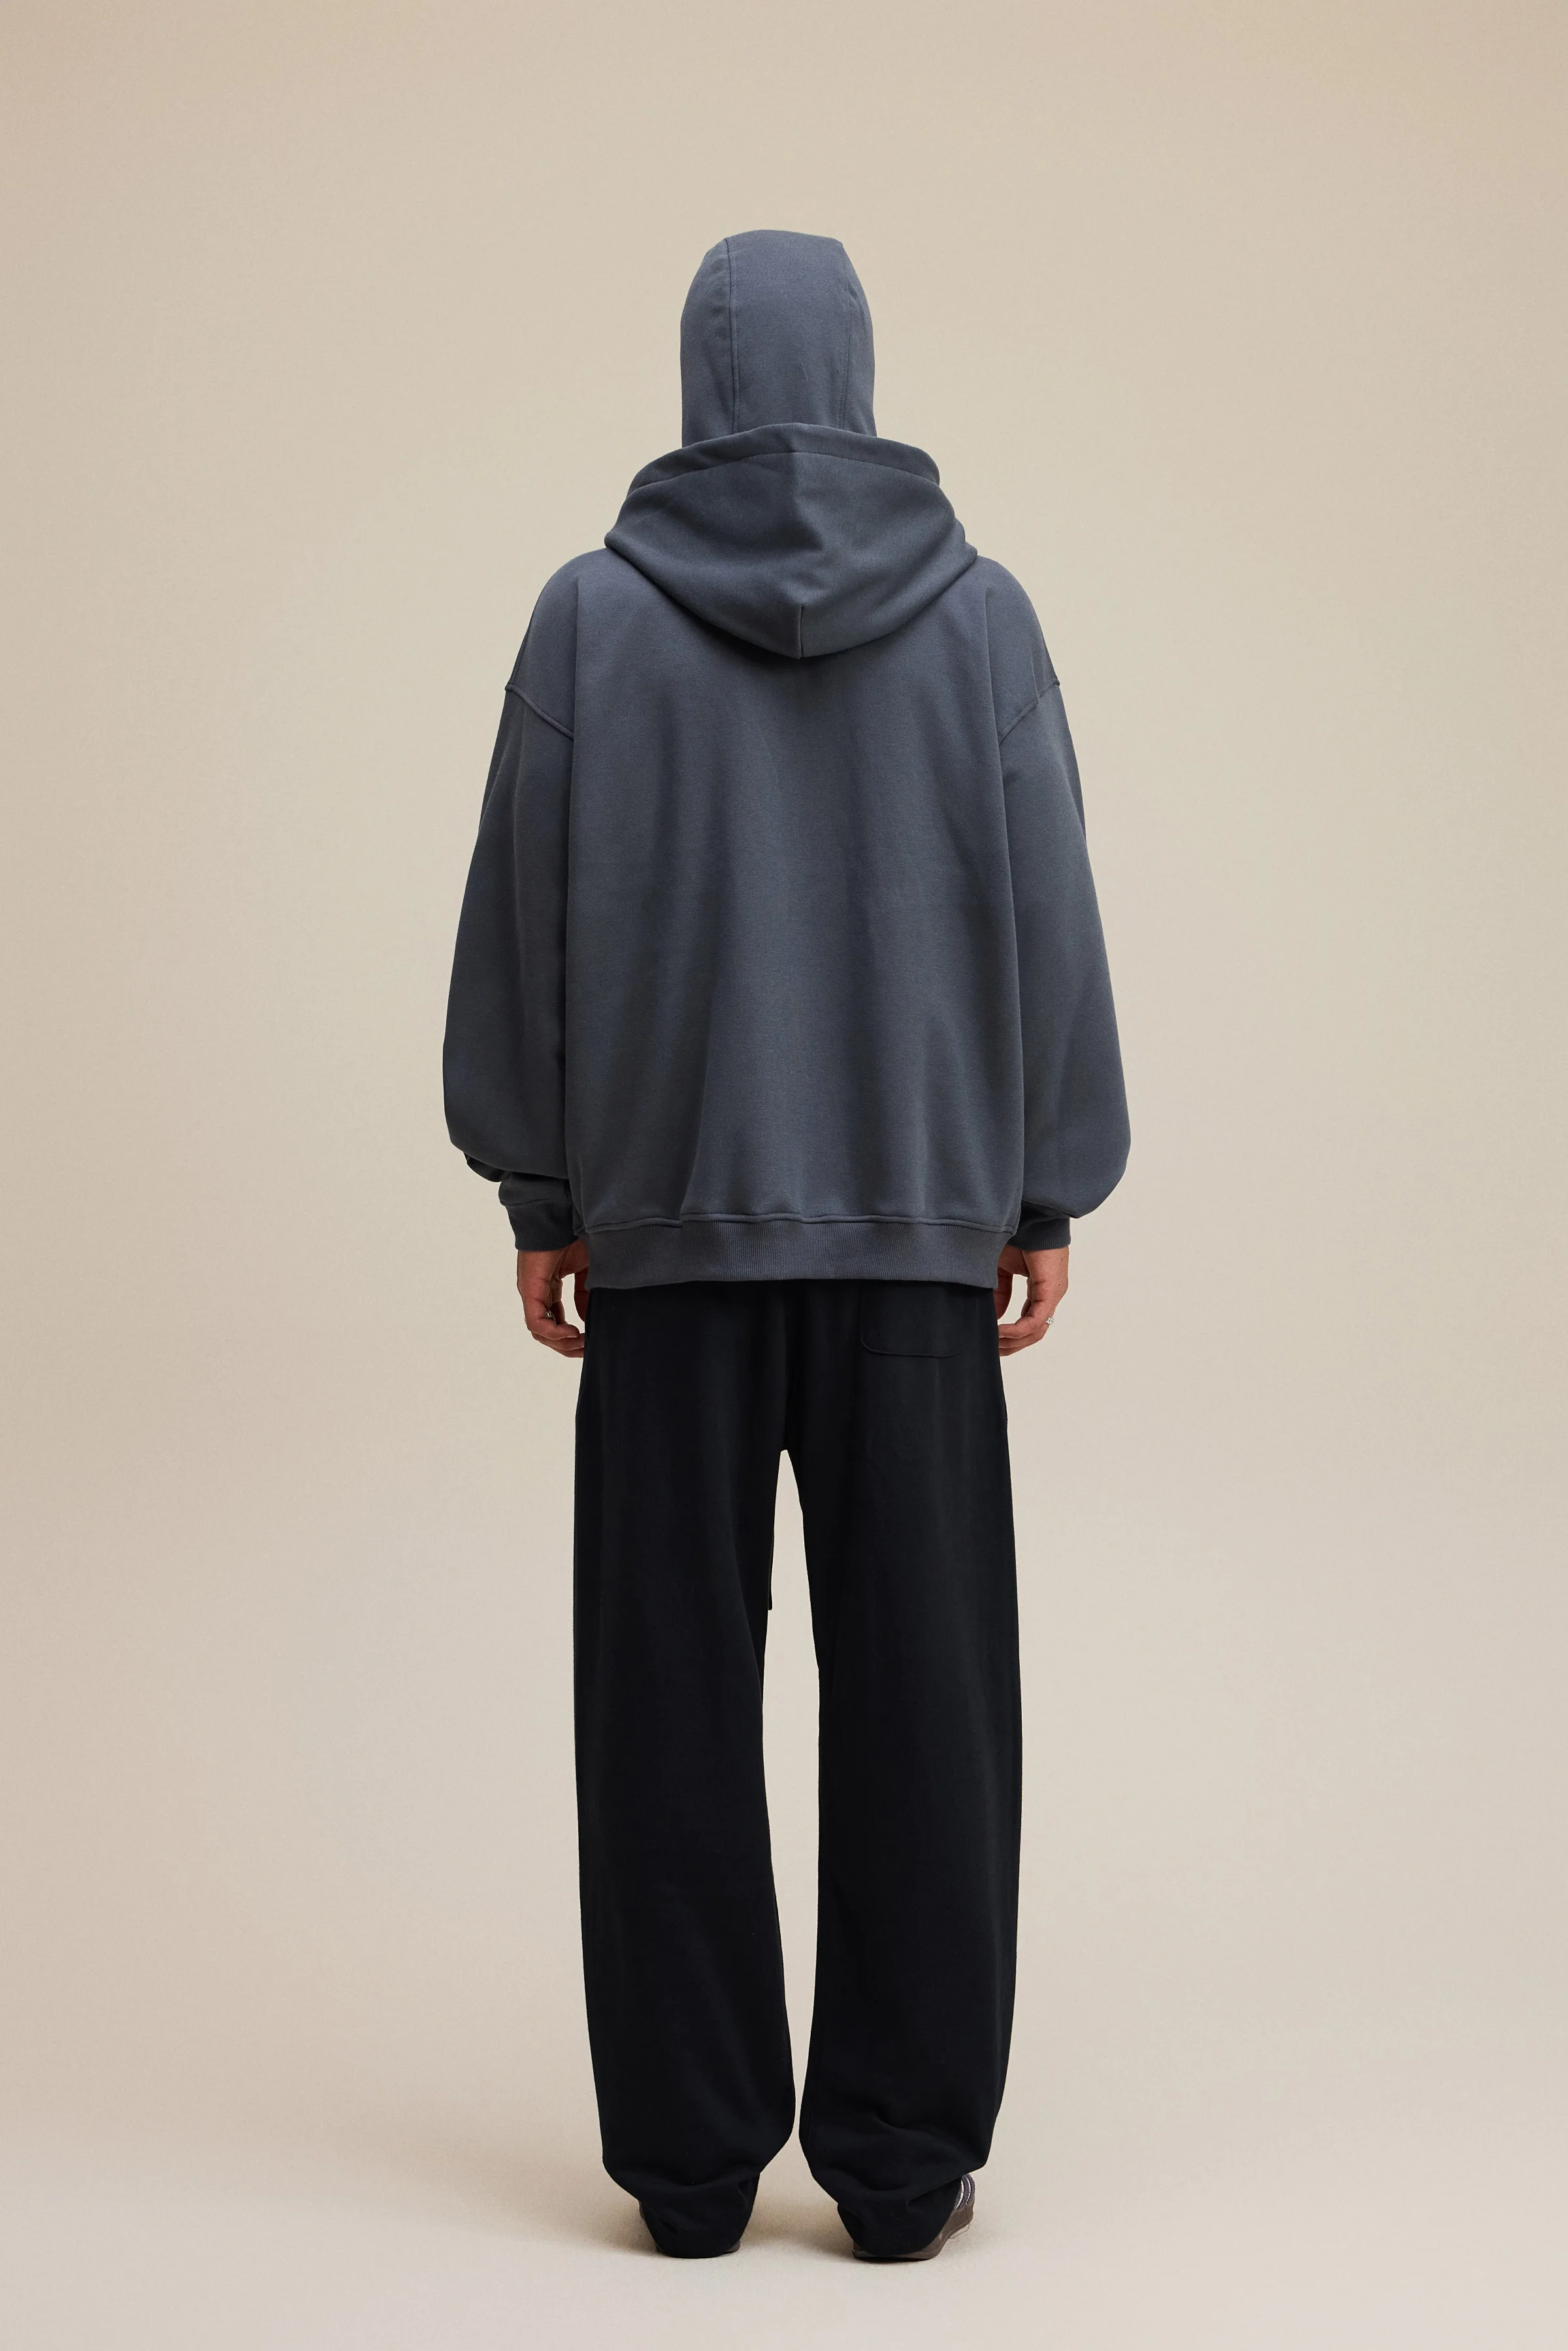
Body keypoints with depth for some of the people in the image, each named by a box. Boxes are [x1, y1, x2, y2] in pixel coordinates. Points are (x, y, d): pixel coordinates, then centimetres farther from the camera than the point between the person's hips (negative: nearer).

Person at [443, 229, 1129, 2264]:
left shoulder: (594, 613, -1)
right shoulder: (980, 612, 0)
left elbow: (526, 923, -1)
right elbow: (1049, 924, 0)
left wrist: (540, 1197, 7)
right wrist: (1047, 1198, 7)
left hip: (671, 1212, 0)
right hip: (916, 1218, 1)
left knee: (676, 1691, 6)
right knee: (918, 1691, 6)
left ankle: (694, 2156, 12)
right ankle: (901, 2160, 10)